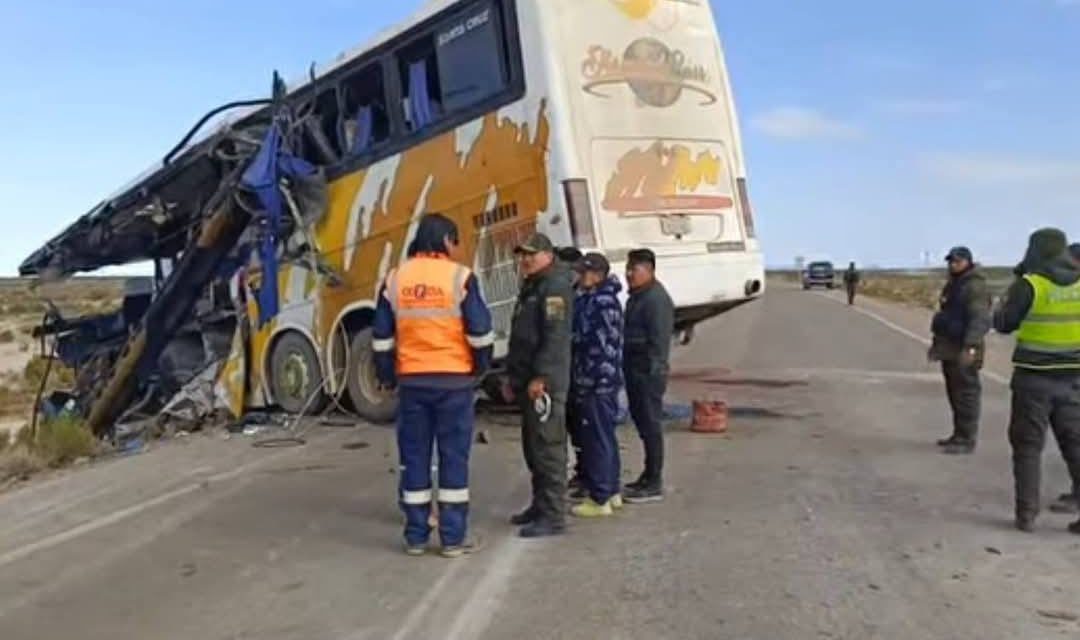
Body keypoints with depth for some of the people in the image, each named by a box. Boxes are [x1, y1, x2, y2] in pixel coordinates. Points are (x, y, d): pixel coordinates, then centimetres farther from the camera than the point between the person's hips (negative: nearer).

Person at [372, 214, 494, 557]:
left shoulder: (395, 279, 5)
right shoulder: (460, 277, -7)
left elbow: (381, 337, 7)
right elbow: (480, 332, -7)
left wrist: (387, 377, 17)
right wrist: (480, 366, 10)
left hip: (411, 380, 3)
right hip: (454, 380, -3)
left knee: (414, 457, 10)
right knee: (453, 457, 4)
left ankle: (416, 536, 16)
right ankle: (453, 538, 8)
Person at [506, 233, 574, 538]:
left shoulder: (555, 286, -10)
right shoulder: (531, 287, 21)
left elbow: (555, 336, -20)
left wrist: (540, 376, -23)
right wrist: (513, 375, 22)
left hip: (545, 382, -10)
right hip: (528, 381, 10)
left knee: (547, 447, -8)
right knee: (532, 446, 15)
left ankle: (553, 516, -4)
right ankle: (540, 505, 26)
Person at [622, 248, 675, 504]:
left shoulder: (656, 299, -15)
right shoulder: (637, 297, 17)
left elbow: (659, 341, -20)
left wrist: (653, 370, -22)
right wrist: (626, 368, 21)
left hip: (648, 373, -10)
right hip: (635, 372, 10)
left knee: (651, 425, -5)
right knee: (642, 423, 16)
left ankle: (654, 484, 1)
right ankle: (649, 477, 26)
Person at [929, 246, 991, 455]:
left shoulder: (975, 287, -14)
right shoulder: (953, 285, 17)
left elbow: (980, 320, -24)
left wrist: (970, 347, -32)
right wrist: (937, 341, 24)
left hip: (964, 350, -10)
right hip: (950, 349, 10)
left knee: (966, 395, -6)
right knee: (954, 394, 15)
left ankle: (967, 441, -1)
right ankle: (959, 435, 24)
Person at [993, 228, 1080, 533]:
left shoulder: (1029, 284, -11)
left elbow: (1003, 324, -2)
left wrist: (1006, 302, 15)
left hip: (1034, 377, -4)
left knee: (1028, 446, 5)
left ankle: (1026, 514, 6)